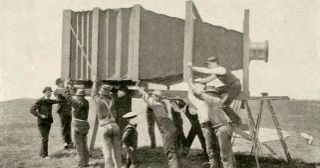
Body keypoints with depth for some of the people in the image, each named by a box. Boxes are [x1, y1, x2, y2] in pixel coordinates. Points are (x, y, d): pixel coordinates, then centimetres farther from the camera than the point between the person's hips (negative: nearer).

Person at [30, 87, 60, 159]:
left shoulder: (49, 101, 7)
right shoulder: (39, 101, -14)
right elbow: (32, 110, -16)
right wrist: (40, 115, -22)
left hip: (48, 122, 7)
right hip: (42, 122, -7)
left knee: (45, 138, 11)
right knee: (45, 138, -8)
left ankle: (42, 153, 22)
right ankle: (44, 154, 2)